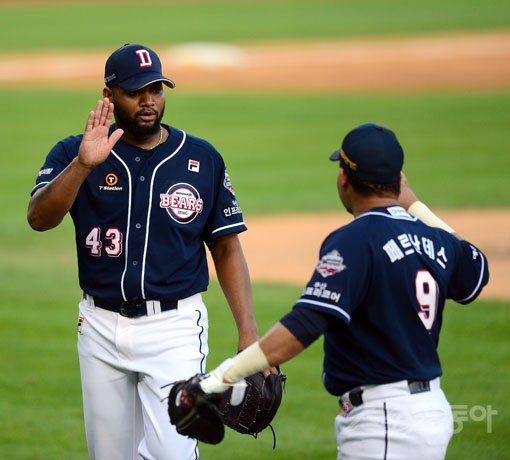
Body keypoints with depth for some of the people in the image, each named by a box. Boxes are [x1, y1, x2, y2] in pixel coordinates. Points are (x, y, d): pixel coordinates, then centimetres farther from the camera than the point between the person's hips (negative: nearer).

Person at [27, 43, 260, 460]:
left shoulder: (203, 159, 2)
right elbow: (39, 219, -16)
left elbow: (226, 248, 5)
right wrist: (83, 165, -32)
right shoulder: (73, 154, 0)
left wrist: (248, 331, -5)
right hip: (102, 328, 2)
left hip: (175, 330, -2)